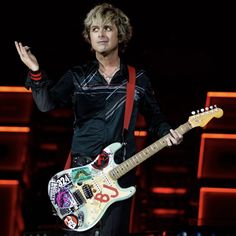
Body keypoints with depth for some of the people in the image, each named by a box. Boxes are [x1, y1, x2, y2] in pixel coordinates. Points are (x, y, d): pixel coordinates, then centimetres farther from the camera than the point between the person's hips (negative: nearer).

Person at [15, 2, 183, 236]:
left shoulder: (138, 79, 7)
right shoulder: (77, 76, 5)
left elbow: (154, 116, 15)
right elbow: (46, 103, -10)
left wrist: (166, 132, -6)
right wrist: (36, 73, -26)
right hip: (81, 170, 0)